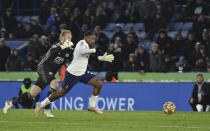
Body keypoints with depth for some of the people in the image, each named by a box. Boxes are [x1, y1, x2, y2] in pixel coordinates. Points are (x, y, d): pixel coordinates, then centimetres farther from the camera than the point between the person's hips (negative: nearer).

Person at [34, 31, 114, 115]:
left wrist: (102, 58, 22)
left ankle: (92, 106, 8)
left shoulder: (86, 45, 12)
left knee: (99, 83, -3)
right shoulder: (82, 43, -17)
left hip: (83, 73, 9)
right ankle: (41, 105, 13)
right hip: (73, 73, -9)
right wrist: (93, 50, -29)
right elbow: (81, 50, -41)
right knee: (62, 92, -2)